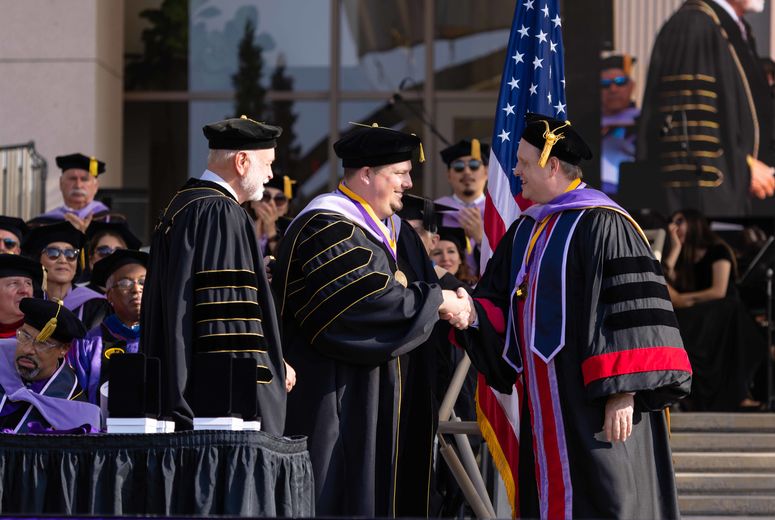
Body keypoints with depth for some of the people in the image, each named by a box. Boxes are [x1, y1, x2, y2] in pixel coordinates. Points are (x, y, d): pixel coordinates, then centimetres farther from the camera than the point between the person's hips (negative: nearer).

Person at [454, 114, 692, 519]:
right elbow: (501, 305, 17)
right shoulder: (525, 231, 15)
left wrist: (622, 393, -21)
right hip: (545, 407, 8)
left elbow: (630, 311, -17)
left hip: (591, 402, -8)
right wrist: (474, 314, -6)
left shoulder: (601, 226, -12)